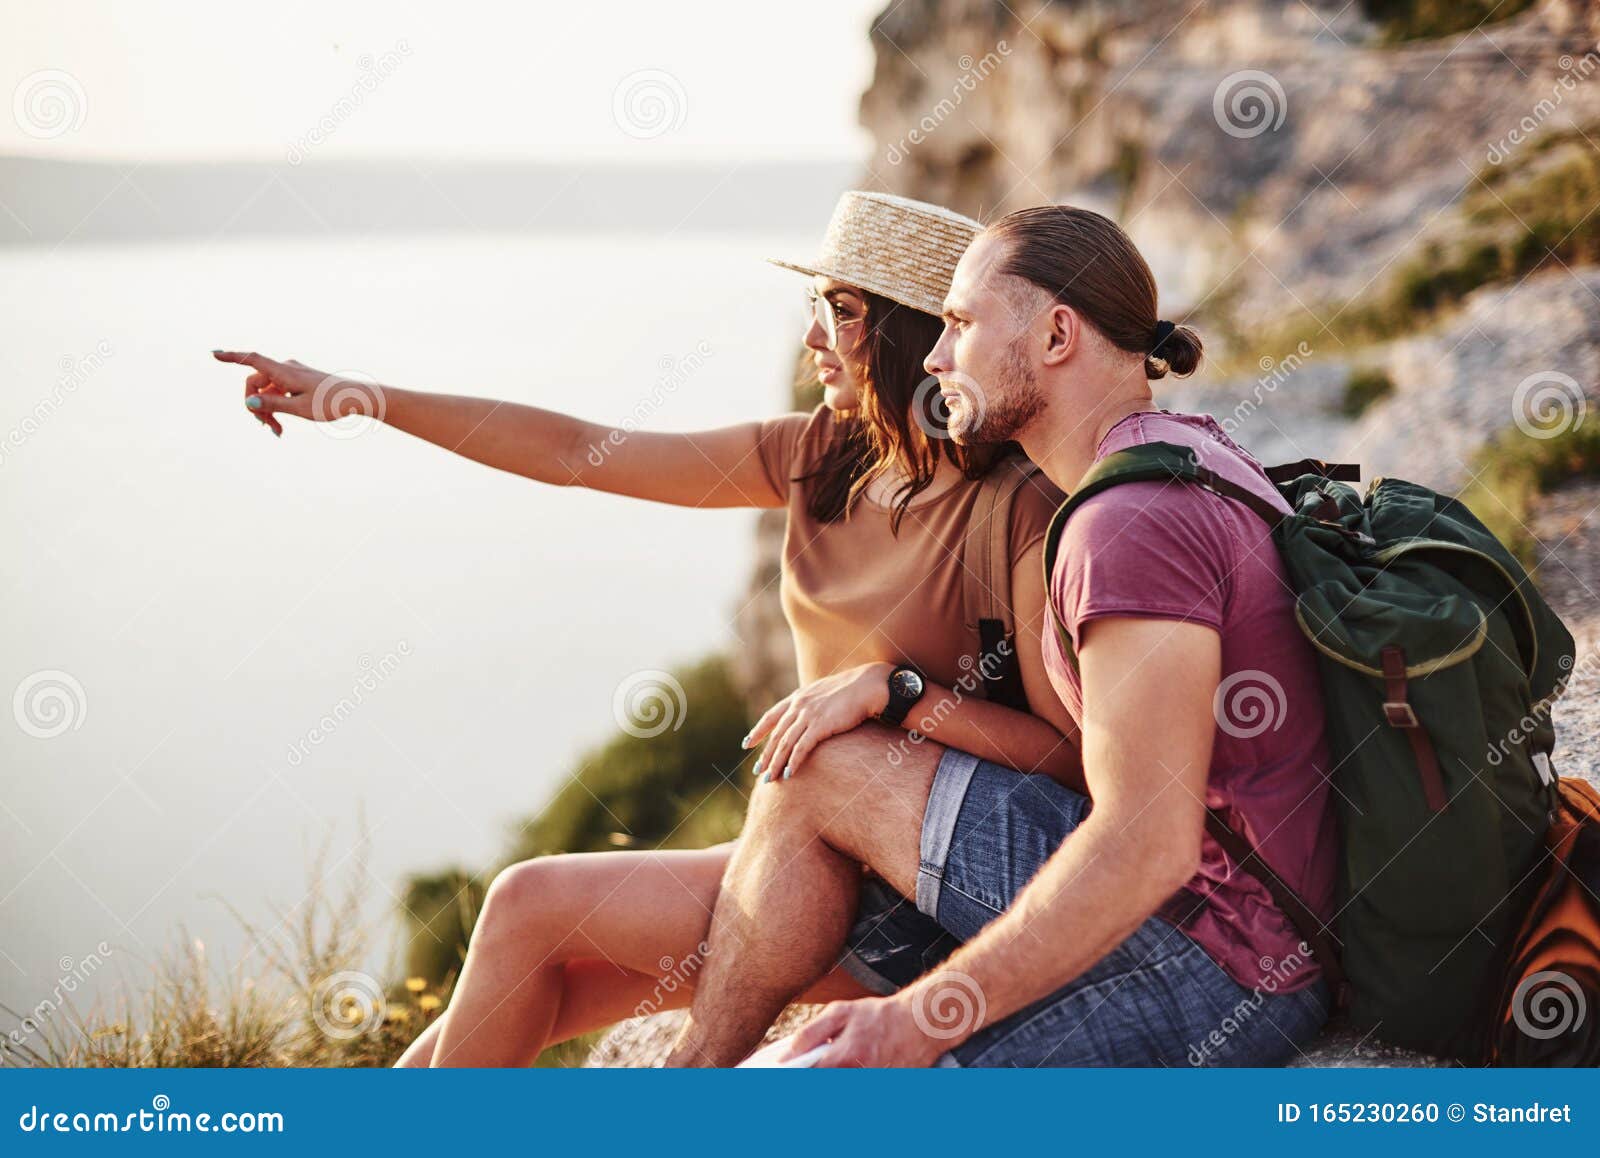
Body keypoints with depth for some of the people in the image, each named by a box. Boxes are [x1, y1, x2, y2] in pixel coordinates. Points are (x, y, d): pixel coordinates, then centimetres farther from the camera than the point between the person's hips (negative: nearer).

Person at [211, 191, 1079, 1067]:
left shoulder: (1018, 513, -17)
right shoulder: (821, 457, 5)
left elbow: (1079, 756, -21)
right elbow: (579, 452, 6)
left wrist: (889, 687, -29)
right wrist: (365, 397, 4)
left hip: (904, 901, -7)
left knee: (533, 904, -9)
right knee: (527, 986, 0)